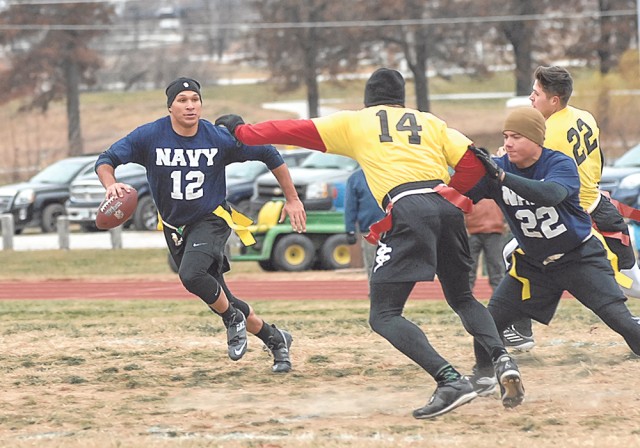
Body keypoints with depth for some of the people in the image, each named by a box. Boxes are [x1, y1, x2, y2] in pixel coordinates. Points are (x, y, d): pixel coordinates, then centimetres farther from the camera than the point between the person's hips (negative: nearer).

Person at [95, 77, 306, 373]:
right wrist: (112, 185, -35)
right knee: (219, 301, 8)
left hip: (212, 219, -4)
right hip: (175, 228, 4)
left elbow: (268, 154, -3)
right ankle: (274, 338, 27)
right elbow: (106, 160, -11)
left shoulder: (219, 138, -15)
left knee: (191, 274, -32)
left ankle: (233, 320, -6)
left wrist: (292, 199, 0)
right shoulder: (149, 136, -13)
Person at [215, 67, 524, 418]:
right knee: (462, 299, 25)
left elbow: (295, 131, 24)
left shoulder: (353, 122, 21)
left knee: (384, 316, -2)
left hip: (407, 209, -4)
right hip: (446, 205, 4)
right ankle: (502, 358, -2)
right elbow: (473, 163, 14)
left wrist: (242, 132, 37)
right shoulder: (430, 122, 26)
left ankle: (451, 380, -21)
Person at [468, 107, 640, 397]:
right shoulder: (498, 167, -10)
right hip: (533, 263, 4)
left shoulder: (561, 164, -21)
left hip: (581, 258, -4)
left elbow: (549, 193, -43)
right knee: (490, 321, -2)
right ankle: (483, 375, 23)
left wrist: (501, 177, -52)